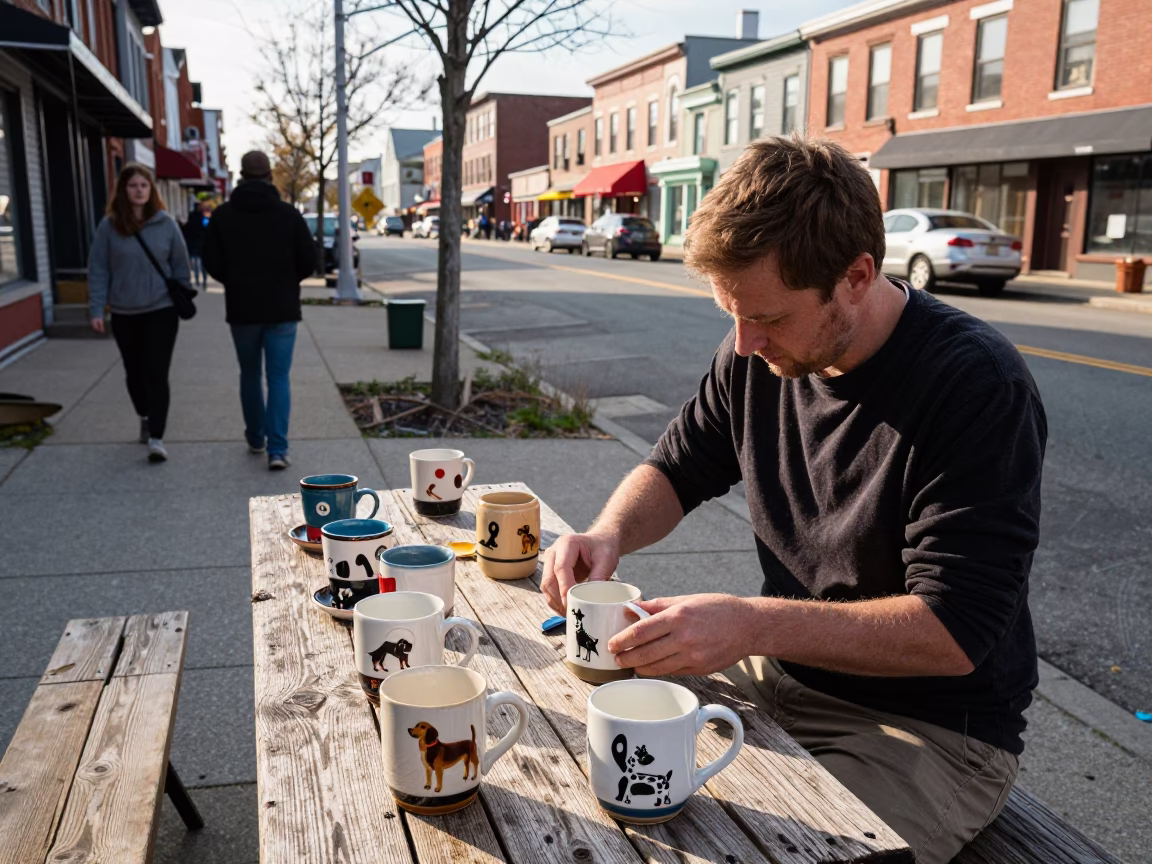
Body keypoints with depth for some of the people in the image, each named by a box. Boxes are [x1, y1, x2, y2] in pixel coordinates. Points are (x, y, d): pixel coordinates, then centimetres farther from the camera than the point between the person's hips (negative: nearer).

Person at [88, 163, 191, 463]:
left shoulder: (166, 224, -3)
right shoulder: (109, 226, -3)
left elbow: (180, 267, 4)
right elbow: (98, 270, -1)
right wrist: (96, 309, -6)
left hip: (161, 311, -2)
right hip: (123, 314, 2)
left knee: (156, 374, -8)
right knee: (134, 373, 15)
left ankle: (156, 438, -8)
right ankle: (145, 418, 39)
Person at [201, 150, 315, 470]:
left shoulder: (223, 215, -2)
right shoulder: (288, 213, -5)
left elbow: (212, 263, -4)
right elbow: (309, 261, -5)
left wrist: (236, 283, 15)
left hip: (241, 308, 1)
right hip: (282, 309, -1)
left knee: (250, 374, 18)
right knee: (278, 378, 1)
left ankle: (256, 439, 29)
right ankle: (277, 449, -9)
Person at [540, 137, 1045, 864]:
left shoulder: (978, 388, -23)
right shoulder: (758, 356, -3)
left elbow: (955, 630, -26)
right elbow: (680, 468, 10)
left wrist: (754, 625, -36)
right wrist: (610, 533, -12)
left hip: (934, 730, -5)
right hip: (782, 677, 6)